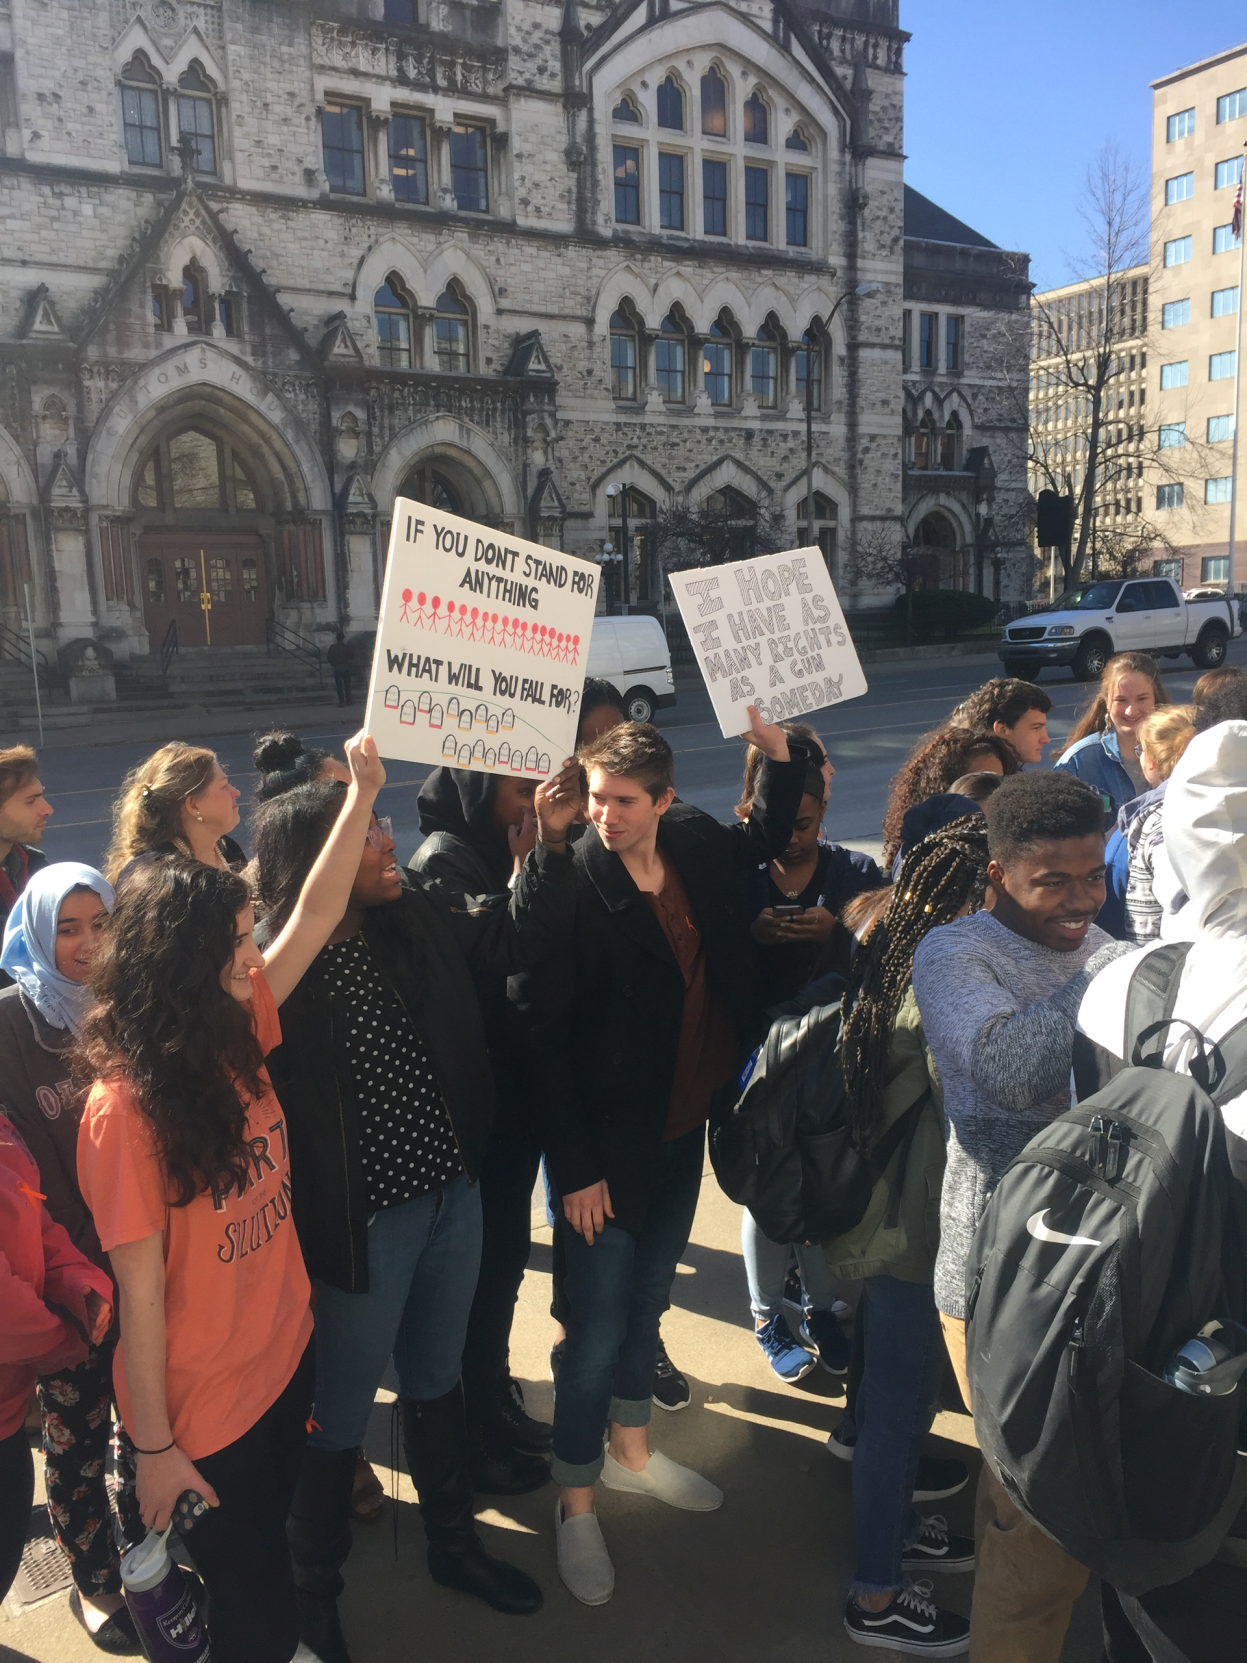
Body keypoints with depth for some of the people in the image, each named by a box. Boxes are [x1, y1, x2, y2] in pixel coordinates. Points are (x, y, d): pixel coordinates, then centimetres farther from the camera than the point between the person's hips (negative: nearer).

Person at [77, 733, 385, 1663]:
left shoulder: (236, 1037, -6)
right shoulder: (126, 1109, -25)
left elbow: (314, 919, -6)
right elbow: (141, 1292, -20)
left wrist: (362, 795, -9)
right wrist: (155, 1448, -13)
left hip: (288, 1357, 6)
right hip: (203, 1410, -6)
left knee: (277, 1564, 27)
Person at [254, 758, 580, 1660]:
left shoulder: (427, 916, -4)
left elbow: (522, 935, 5)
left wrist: (552, 837, -9)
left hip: (455, 1194, 6)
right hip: (362, 1222, -6)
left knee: (437, 1379, 27)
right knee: (341, 1414, 16)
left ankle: (454, 1542, 51)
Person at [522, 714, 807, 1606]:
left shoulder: (697, 845, -4)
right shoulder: (571, 889, -21)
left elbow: (771, 833, 19)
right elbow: (546, 1039, -19)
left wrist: (779, 751, 5)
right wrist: (575, 1166, -17)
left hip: (684, 1127, 6)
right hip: (608, 1144, -6)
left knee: (649, 1297, 23)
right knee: (598, 1325, 6)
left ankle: (632, 1449, 44)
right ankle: (576, 1504, 27)